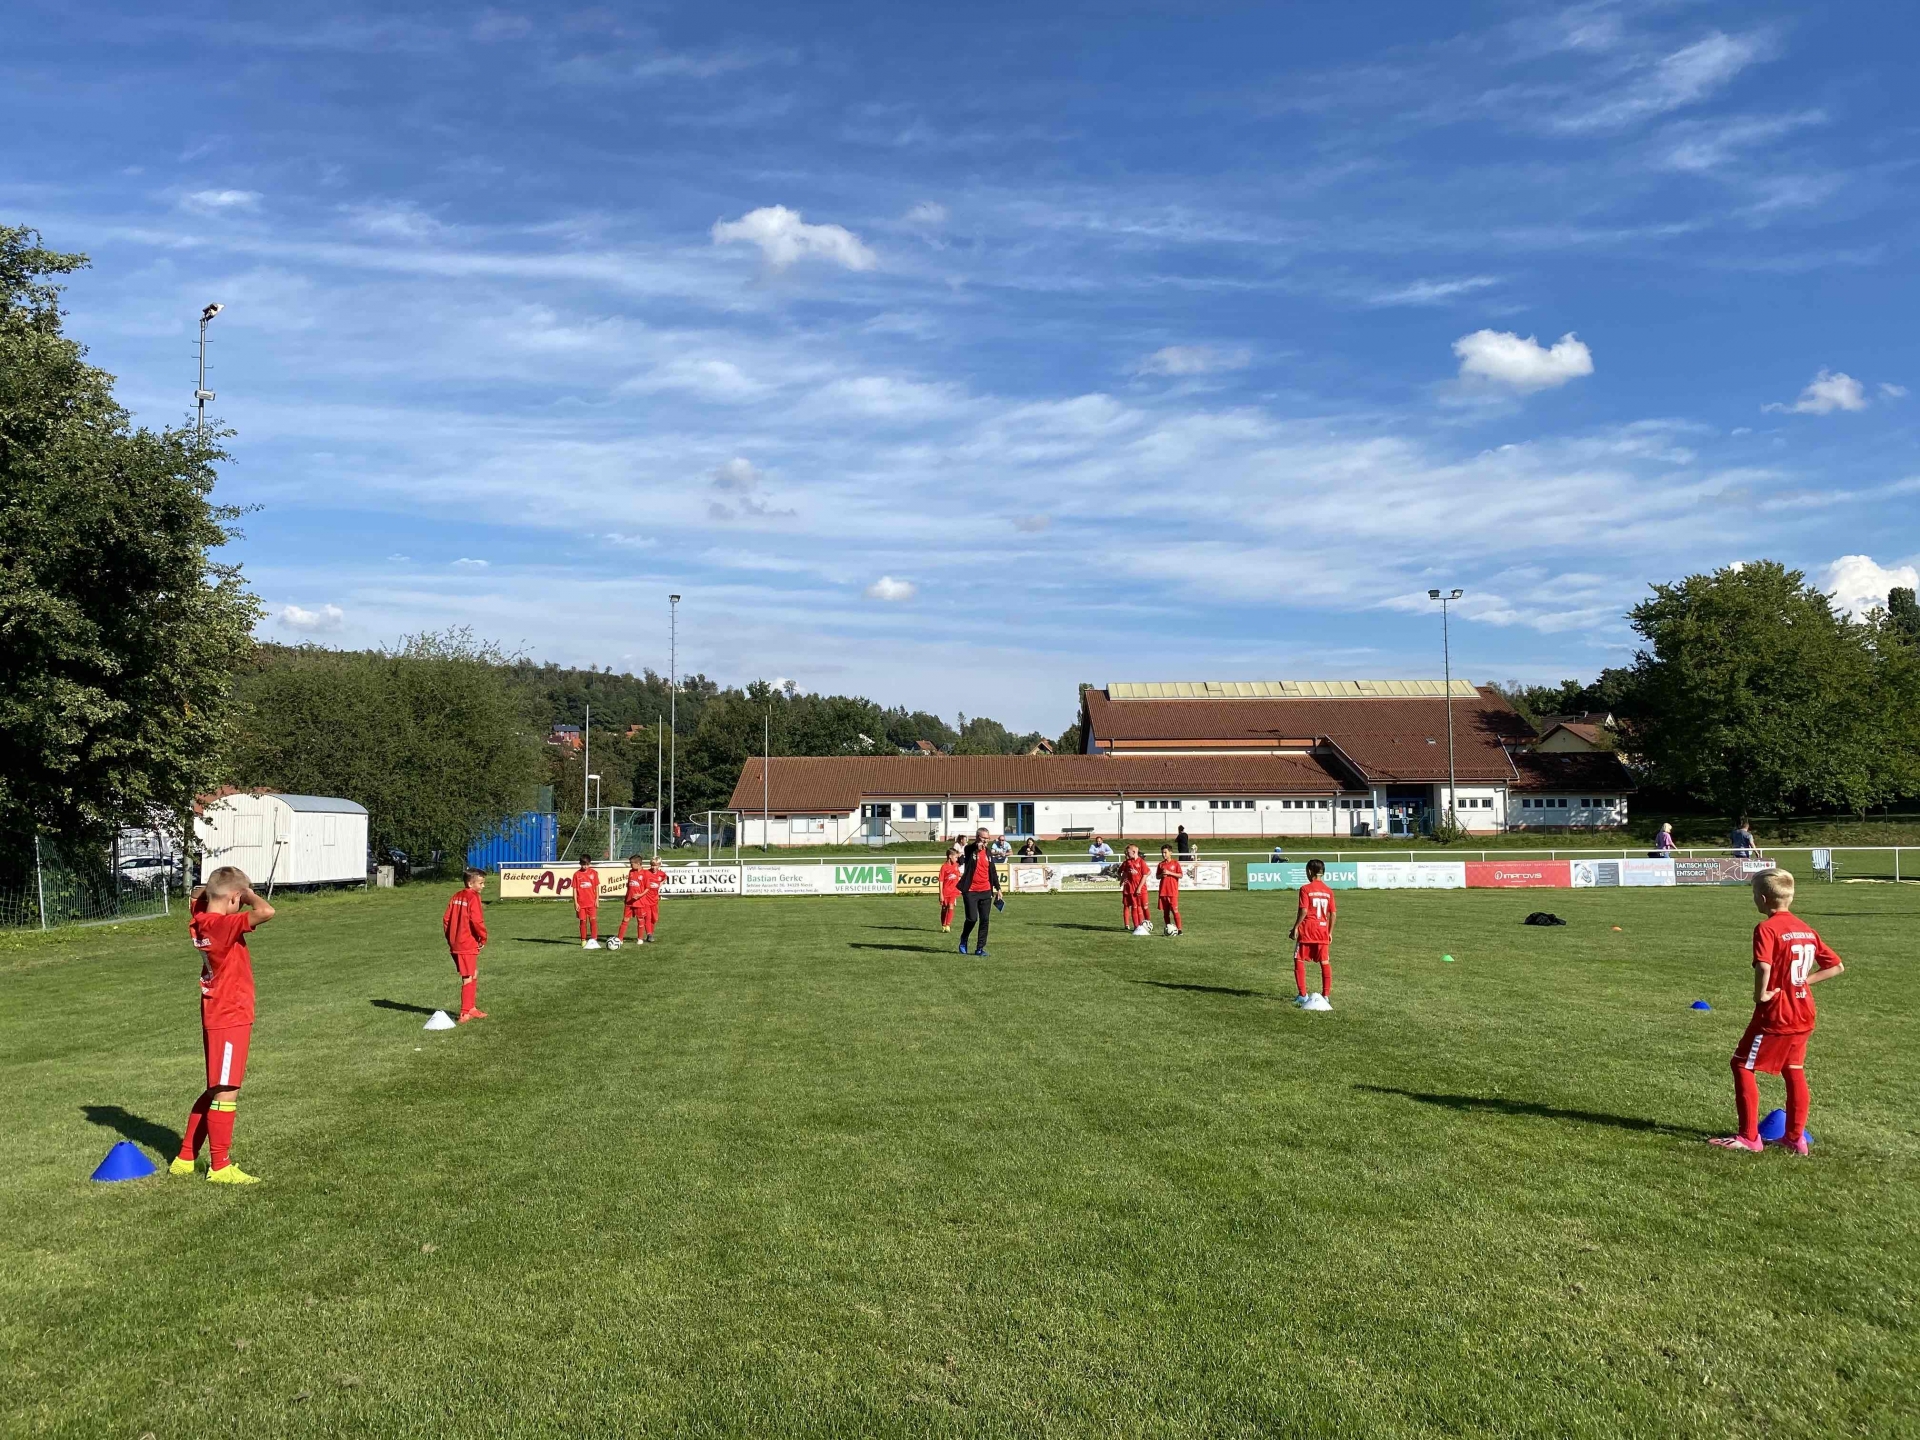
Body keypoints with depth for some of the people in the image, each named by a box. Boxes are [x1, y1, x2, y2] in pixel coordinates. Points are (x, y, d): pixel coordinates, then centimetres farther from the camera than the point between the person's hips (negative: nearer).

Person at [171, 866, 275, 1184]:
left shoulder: (199, 919, 4)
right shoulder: (224, 925, -21)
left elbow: (198, 897, 28)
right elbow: (266, 912, -36)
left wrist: (214, 887, 9)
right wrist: (250, 895, -16)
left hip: (215, 1016, 9)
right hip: (231, 1019, -9)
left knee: (216, 1090, 20)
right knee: (226, 1092, -1)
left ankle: (185, 1158, 27)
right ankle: (220, 1167, 7)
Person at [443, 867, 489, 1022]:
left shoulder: (456, 896, 11)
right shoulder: (473, 897, -13)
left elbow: (446, 919, 11)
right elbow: (477, 921, -21)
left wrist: (450, 938, 17)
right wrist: (483, 938, -7)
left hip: (455, 944, 8)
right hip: (468, 945, -8)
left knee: (473, 976, 19)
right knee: (468, 978, -2)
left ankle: (471, 1008, 26)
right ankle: (465, 1013, -1)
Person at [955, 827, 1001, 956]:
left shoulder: (988, 851, 11)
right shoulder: (970, 850, -4)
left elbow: (993, 871, 17)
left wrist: (997, 888, 15)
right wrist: (977, 845, -34)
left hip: (986, 891, 5)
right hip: (971, 891, -5)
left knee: (985, 920, 1)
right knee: (972, 918, -7)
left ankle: (980, 948, 8)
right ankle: (963, 941, 20)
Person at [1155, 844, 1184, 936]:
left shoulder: (1175, 863, -1)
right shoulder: (1160, 864, 11)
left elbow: (1180, 875, -7)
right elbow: (1157, 877, 15)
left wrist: (1169, 873, -15)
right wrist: (1161, 875, -7)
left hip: (1173, 891, -5)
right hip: (1163, 891, 5)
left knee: (1175, 910, -9)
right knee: (1165, 911, 7)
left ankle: (1179, 929, -8)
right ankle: (1167, 929, 14)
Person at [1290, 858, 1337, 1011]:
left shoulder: (1306, 889, -9)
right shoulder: (1328, 891, 6)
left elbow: (1303, 911, -15)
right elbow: (1333, 913, 5)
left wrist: (1295, 928, -8)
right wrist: (1330, 932, 14)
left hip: (1307, 929, -5)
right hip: (1323, 929, 5)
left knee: (1299, 960, 5)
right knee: (1325, 962, 9)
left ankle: (1303, 995, 1)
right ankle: (1326, 996, 10)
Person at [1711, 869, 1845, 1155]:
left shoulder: (1767, 928, -17)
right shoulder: (1806, 929, 9)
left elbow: (1764, 966, -33)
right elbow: (1836, 966, 13)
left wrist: (1761, 994, -18)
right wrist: (1804, 980, 8)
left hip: (1776, 1014, -8)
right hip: (1803, 1014, 8)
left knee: (1743, 1066, 3)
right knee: (1794, 1071, 17)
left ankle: (1749, 1137, 4)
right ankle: (1796, 1137, 23)